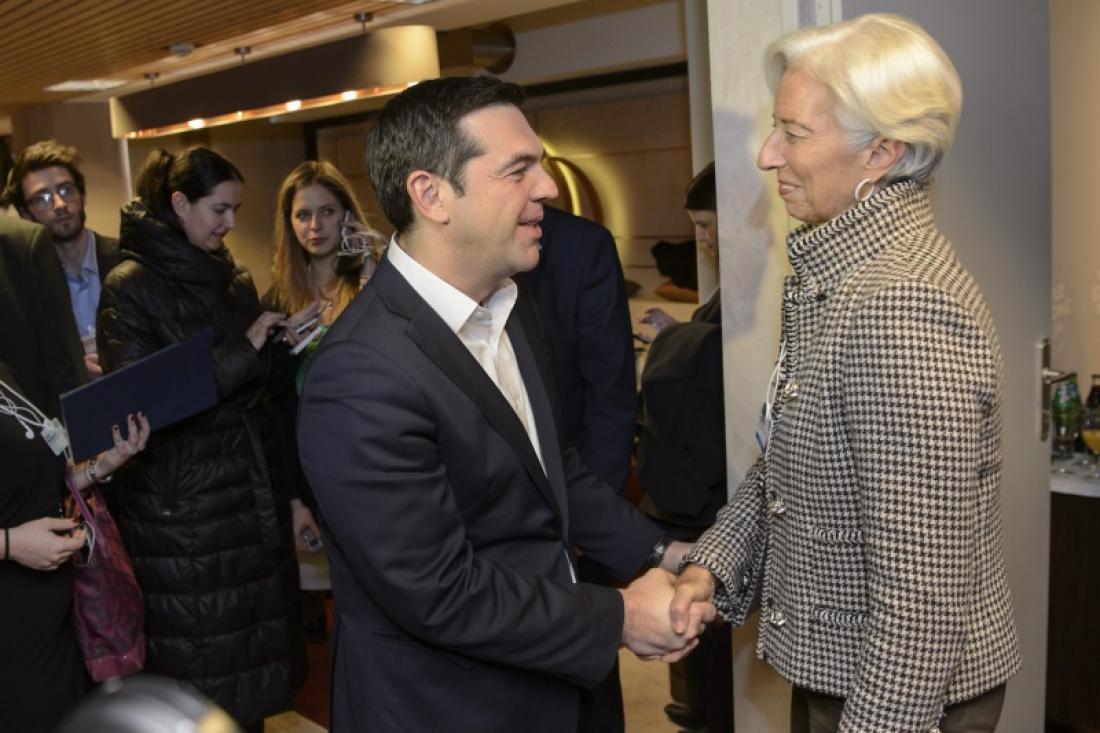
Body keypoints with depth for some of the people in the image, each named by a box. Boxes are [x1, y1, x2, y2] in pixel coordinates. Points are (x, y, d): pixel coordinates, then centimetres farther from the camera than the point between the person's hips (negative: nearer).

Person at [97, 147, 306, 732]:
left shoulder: (232, 279, 11)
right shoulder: (130, 288, -7)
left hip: (253, 488, 5)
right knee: (203, 671, 4)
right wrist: (245, 352, -15)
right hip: (182, 502, -5)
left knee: (256, 644, 10)